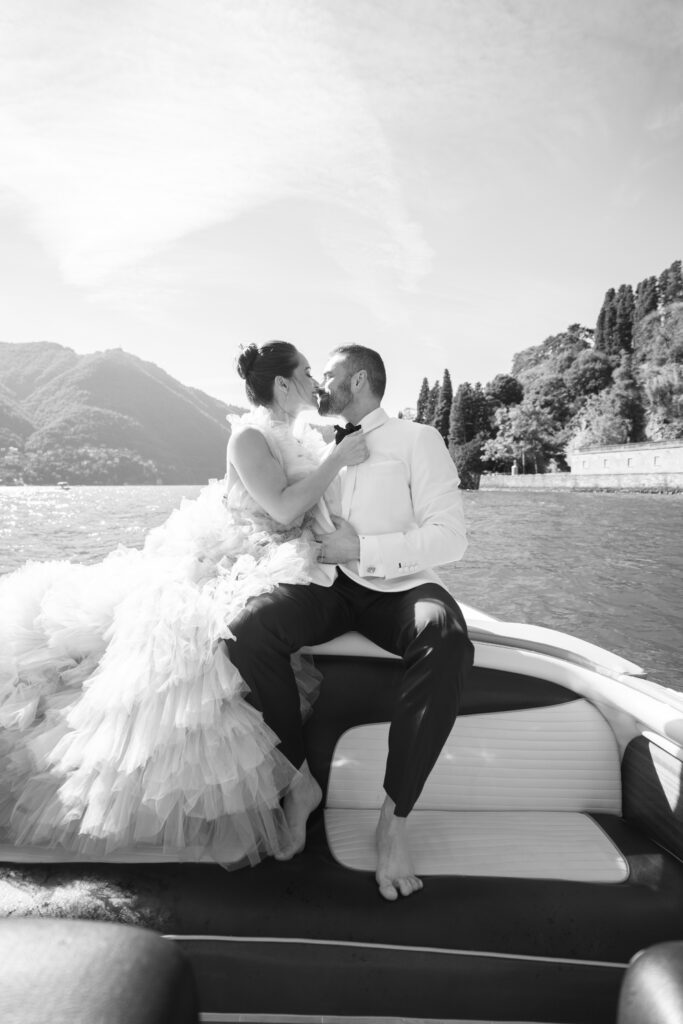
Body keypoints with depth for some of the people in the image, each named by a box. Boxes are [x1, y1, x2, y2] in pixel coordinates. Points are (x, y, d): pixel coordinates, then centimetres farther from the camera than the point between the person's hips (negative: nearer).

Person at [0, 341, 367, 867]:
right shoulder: (249, 436, -14)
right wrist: (337, 459, -20)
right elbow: (283, 509, -24)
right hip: (223, 569, -7)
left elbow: (320, 507, 16)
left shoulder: (302, 438, 10)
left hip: (274, 576, 8)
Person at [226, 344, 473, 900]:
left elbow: (449, 537, -8)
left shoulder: (416, 439, 3)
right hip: (330, 586, 3)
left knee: (447, 643, -36)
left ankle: (395, 815, -22)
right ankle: (301, 779, -8)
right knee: (249, 629, -26)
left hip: (401, 587, -3)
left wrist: (361, 549, -15)